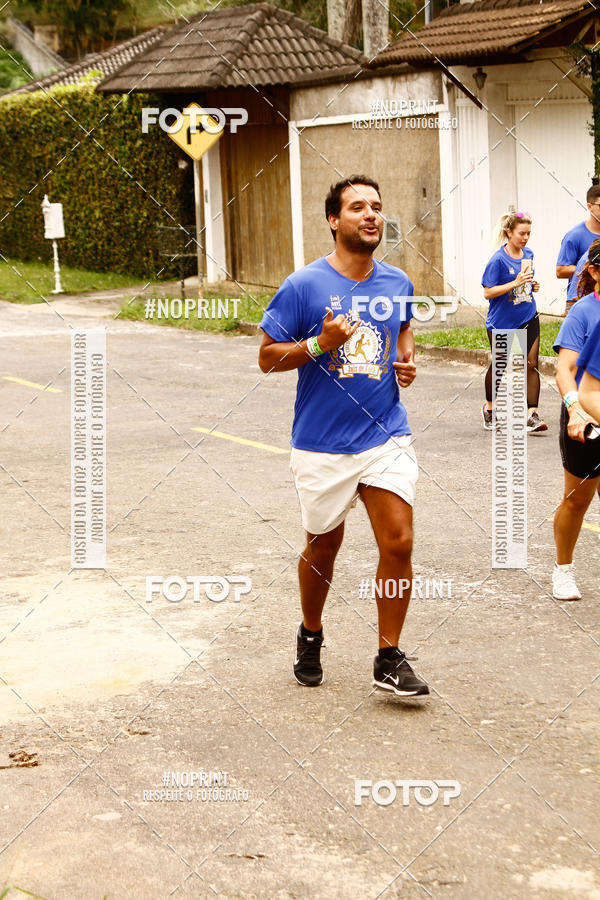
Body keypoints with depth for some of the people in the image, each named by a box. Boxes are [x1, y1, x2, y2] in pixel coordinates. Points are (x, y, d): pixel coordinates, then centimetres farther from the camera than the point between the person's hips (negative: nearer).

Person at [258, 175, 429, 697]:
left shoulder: (397, 283, 4)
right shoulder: (304, 286, -10)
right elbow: (267, 357, -5)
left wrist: (408, 360, 5)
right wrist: (318, 344, -21)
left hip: (386, 435, 3)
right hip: (322, 444, -3)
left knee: (399, 542, -6)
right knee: (324, 545, 12)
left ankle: (390, 660, 7)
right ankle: (311, 636, 38)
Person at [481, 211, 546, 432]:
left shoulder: (528, 255, 5)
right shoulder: (498, 260, -14)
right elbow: (488, 292, -17)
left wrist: (532, 285, 1)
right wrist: (515, 283, -26)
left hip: (528, 319, 4)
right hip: (502, 322, -4)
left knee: (531, 364, -7)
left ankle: (532, 414, -8)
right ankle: (489, 407, 33)